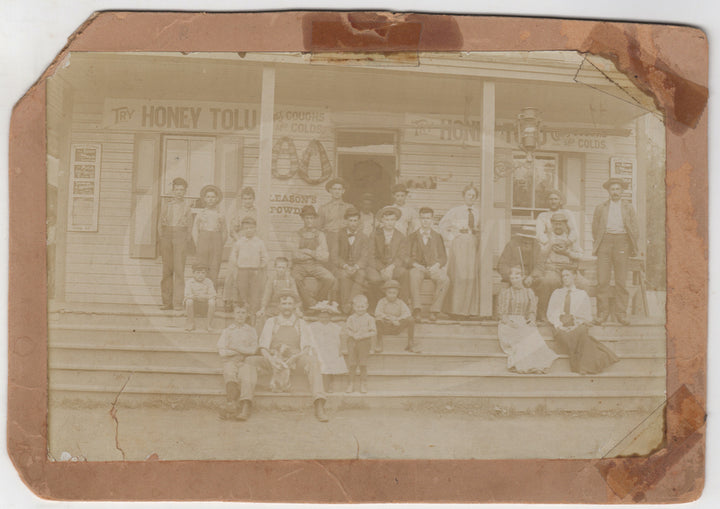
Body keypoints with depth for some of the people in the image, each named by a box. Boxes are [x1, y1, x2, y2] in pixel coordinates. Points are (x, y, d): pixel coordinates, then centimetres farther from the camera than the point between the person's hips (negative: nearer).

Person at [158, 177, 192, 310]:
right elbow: (160, 223, 15)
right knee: (167, 269, 0)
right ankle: (167, 302, 3)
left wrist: (186, 239, -1)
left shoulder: (187, 206, 8)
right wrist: (162, 237, 3)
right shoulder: (166, 204, 13)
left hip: (180, 237, -2)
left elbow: (189, 226, 10)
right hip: (166, 236, 2)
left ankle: (178, 302, -9)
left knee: (179, 269, -9)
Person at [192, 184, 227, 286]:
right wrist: (198, 246, -3)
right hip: (202, 240, 0)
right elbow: (195, 230, 8)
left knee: (214, 269, -3)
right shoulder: (200, 214, 8)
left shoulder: (220, 215, 8)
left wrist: (220, 246, 1)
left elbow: (224, 232, 11)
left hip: (216, 241, 0)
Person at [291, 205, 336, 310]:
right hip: (300, 266, -1)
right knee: (295, 278, -34)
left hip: (316, 266, 1)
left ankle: (316, 297, 2)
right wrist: (315, 254, -6)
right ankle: (312, 305, -16)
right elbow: (296, 255, -5)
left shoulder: (320, 235, 9)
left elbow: (325, 257, 1)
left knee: (330, 278, -27)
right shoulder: (298, 235, 6)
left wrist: (308, 252, -9)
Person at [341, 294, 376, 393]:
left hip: (364, 342, -2)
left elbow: (374, 332, -6)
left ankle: (363, 385, 9)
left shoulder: (369, 319, 1)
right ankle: (351, 383, 11)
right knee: (352, 364, 2)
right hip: (352, 341, 2)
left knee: (363, 364, 0)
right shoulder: (351, 318, 7)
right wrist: (353, 334, -11)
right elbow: (345, 330, 4)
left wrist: (362, 335, -15)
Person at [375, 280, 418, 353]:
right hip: (385, 328, -2)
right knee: (378, 320, -35)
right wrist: (391, 319, -24)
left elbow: (407, 313, -9)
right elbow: (377, 313, -17)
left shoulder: (400, 302, 4)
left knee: (411, 320, -21)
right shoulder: (382, 302, -1)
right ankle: (378, 344, -18)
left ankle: (411, 344, -8)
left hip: (398, 327, 2)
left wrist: (397, 319, -25)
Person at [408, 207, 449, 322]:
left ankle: (434, 310, -27)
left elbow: (443, 257, 12)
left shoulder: (438, 236, 19)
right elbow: (408, 256, 8)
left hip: (434, 268, 1)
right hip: (418, 267, -1)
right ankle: (416, 309, -38)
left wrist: (437, 265, -9)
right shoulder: (412, 236, 16)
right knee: (414, 277, -38)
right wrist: (415, 264, -13)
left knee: (445, 280, -32)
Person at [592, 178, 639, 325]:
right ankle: (602, 313, -1)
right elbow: (595, 228, 15)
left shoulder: (628, 208, 16)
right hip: (605, 241, 0)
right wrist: (596, 246, 6)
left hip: (621, 240, 0)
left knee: (621, 281, -1)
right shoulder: (600, 208, 16)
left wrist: (633, 247, 5)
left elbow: (634, 228, 14)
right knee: (602, 280, -5)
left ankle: (621, 313, 5)